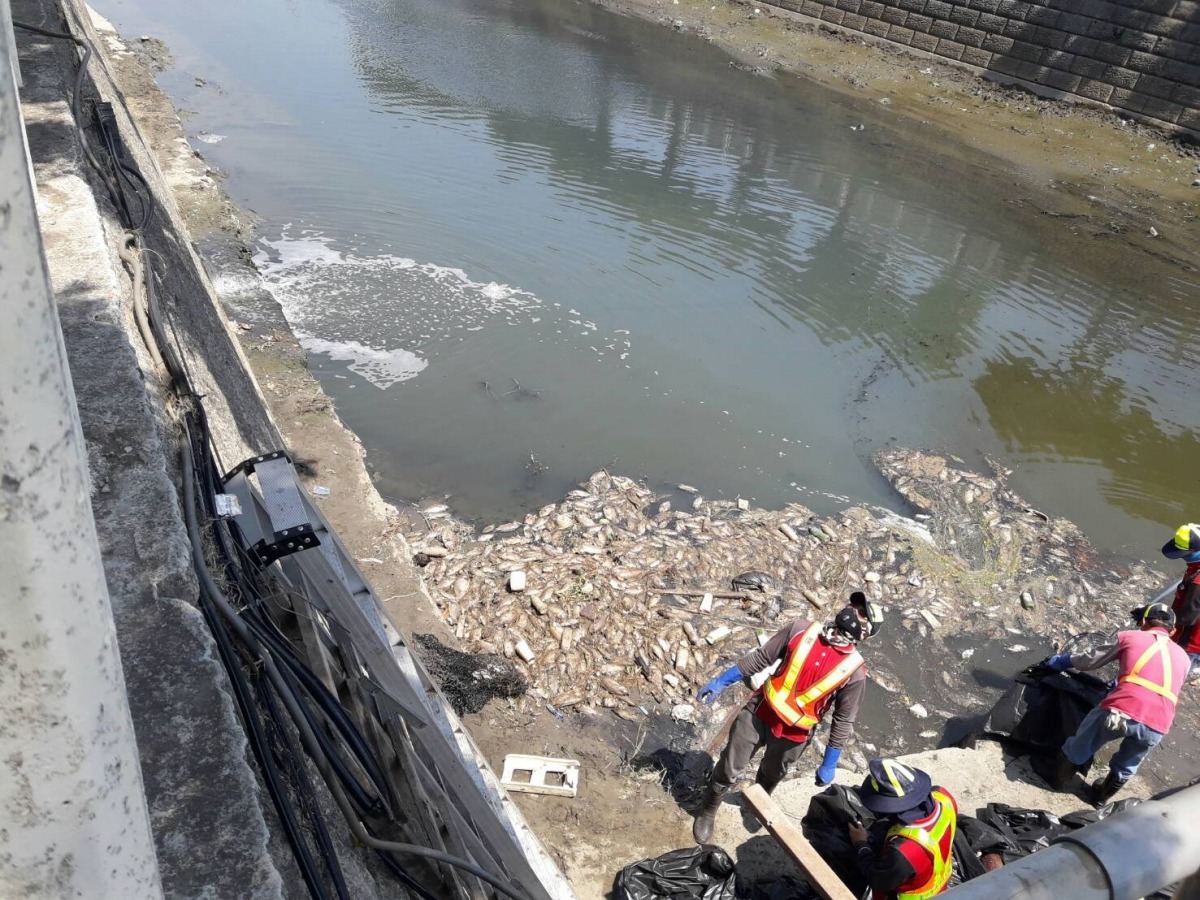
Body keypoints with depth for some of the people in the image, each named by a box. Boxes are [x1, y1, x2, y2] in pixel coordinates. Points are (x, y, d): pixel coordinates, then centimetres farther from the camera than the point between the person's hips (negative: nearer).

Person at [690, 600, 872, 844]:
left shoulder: (854, 671, -16)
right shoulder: (802, 630, -12)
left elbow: (844, 721, -7)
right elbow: (760, 657, -3)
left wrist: (829, 765, -1)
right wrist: (721, 681, 0)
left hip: (792, 735, 0)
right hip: (758, 713, 1)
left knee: (771, 776, 25)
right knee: (728, 770, 9)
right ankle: (707, 812, 36)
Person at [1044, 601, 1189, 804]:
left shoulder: (1129, 636, 18)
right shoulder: (1183, 657, 27)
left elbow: (1088, 662, 23)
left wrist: (1062, 660, 43)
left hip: (1120, 712, -3)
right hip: (1156, 727, 3)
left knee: (1079, 745, 26)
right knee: (1125, 767, 33)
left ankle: (1058, 779, 43)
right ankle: (1103, 795, 52)